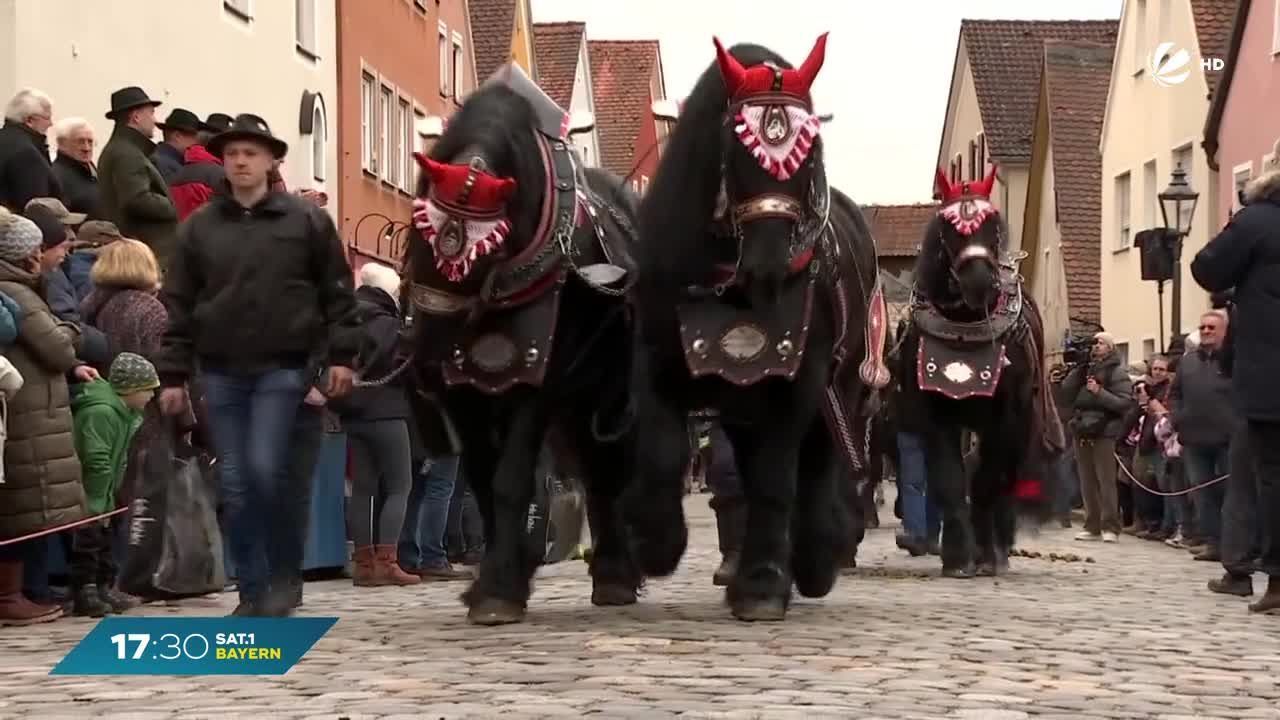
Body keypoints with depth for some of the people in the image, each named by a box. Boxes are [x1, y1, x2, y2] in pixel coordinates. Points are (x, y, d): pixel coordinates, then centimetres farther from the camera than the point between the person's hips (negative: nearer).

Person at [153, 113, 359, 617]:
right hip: (220, 371, 3)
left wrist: (340, 354, -4)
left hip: (282, 367, -3)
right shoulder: (199, 227, 8)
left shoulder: (307, 220, 2)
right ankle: (252, 590, 13)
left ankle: (285, 575, 7)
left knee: (265, 470, -13)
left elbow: (336, 291, 3)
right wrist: (173, 374, 4)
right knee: (234, 484, 3)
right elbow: (178, 304, 8)